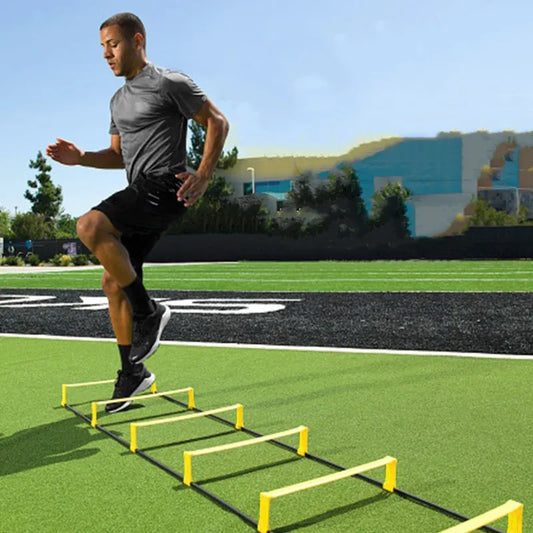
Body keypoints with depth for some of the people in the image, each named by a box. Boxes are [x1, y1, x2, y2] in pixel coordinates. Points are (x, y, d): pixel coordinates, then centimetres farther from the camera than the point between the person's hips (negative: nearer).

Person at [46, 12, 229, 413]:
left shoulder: (170, 83, -3)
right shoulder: (119, 100, 22)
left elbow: (217, 122, -3)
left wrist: (203, 176, -15)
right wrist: (80, 158, 7)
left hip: (164, 186, -9)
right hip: (140, 193, 9)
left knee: (90, 226, -28)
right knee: (113, 281, 6)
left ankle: (148, 311, -13)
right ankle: (133, 372, 17)